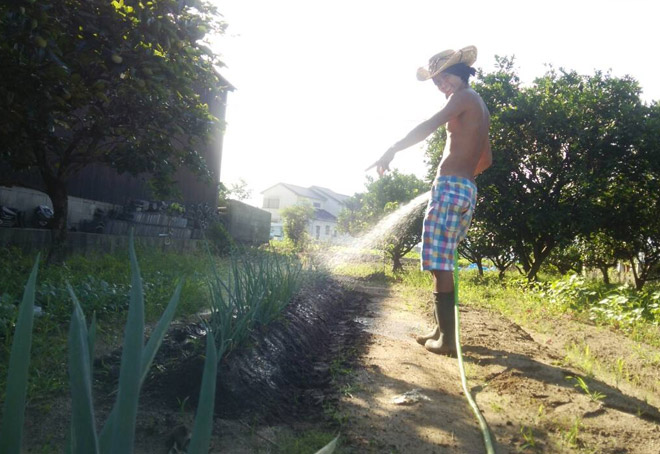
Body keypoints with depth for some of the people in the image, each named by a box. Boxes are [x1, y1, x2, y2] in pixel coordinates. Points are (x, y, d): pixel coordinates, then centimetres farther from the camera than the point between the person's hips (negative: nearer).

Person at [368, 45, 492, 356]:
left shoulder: (464, 97, -2)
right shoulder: (481, 108, 24)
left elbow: (429, 127, -17)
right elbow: (486, 159, 28)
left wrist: (392, 151, -15)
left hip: (450, 188, -9)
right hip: (467, 190, 9)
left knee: (440, 264, -8)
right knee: (442, 262, 14)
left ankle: (447, 339, -5)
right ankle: (442, 329, 21)